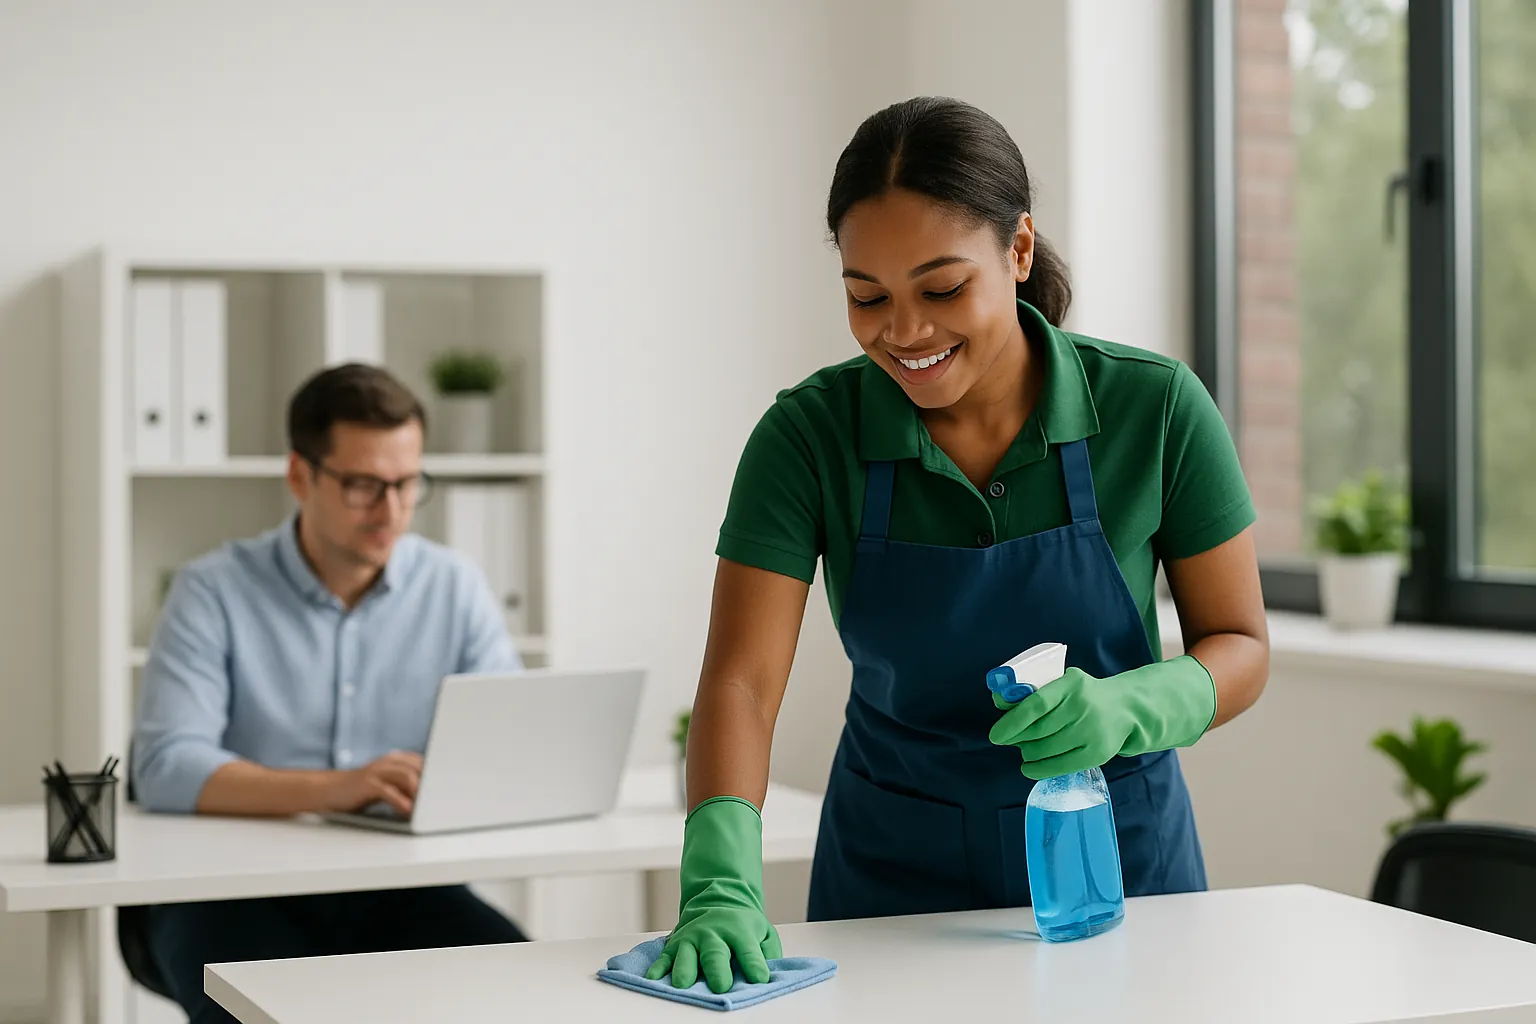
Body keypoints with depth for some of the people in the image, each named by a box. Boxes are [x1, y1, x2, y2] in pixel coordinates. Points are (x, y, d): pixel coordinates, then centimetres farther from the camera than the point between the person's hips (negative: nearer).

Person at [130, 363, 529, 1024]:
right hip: (235, 889, -3)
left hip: (401, 889, 3)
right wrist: (333, 787, -30)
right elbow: (166, 768, -15)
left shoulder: (454, 589, 7)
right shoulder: (214, 591, -3)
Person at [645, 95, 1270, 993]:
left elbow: (1240, 647, -7)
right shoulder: (809, 433, -15)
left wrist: (1125, 710, -28)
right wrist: (721, 885, -37)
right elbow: (741, 682, -20)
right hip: (892, 876, 0)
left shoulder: (1155, 408, -15)